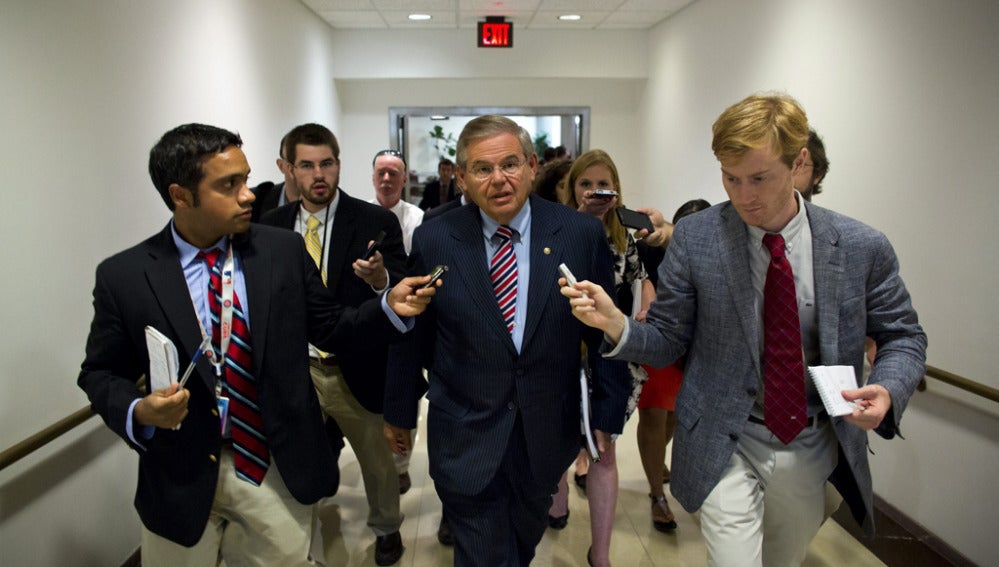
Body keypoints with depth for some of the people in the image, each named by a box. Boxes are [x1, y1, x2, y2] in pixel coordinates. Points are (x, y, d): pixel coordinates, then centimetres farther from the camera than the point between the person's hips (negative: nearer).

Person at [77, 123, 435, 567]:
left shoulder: (284, 250, -5)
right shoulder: (124, 276, -8)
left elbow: (327, 328, 3)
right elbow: (101, 374, 2)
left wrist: (388, 307, -12)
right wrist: (139, 411, -18)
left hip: (277, 468, 1)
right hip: (180, 479, 0)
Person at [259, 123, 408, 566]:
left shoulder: (376, 222, -9)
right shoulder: (272, 225, 1)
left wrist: (380, 279, -36)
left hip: (355, 371, -2)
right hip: (292, 369, 3)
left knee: (377, 458, 16)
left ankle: (386, 528, 43)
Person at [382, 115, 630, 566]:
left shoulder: (582, 234, -8)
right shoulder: (433, 241, -9)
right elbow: (411, 334, 1)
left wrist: (607, 416, 2)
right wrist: (399, 412, 10)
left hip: (548, 433, 2)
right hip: (466, 439, -2)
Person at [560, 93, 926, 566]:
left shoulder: (862, 247, -10)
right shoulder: (694, 238, -13)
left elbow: (902, 336, 3)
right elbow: (668, 341, -7)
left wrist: (887, 389, -18)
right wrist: (616, 325, -27)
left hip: (813, 450, 3)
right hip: (727, 447, -2)